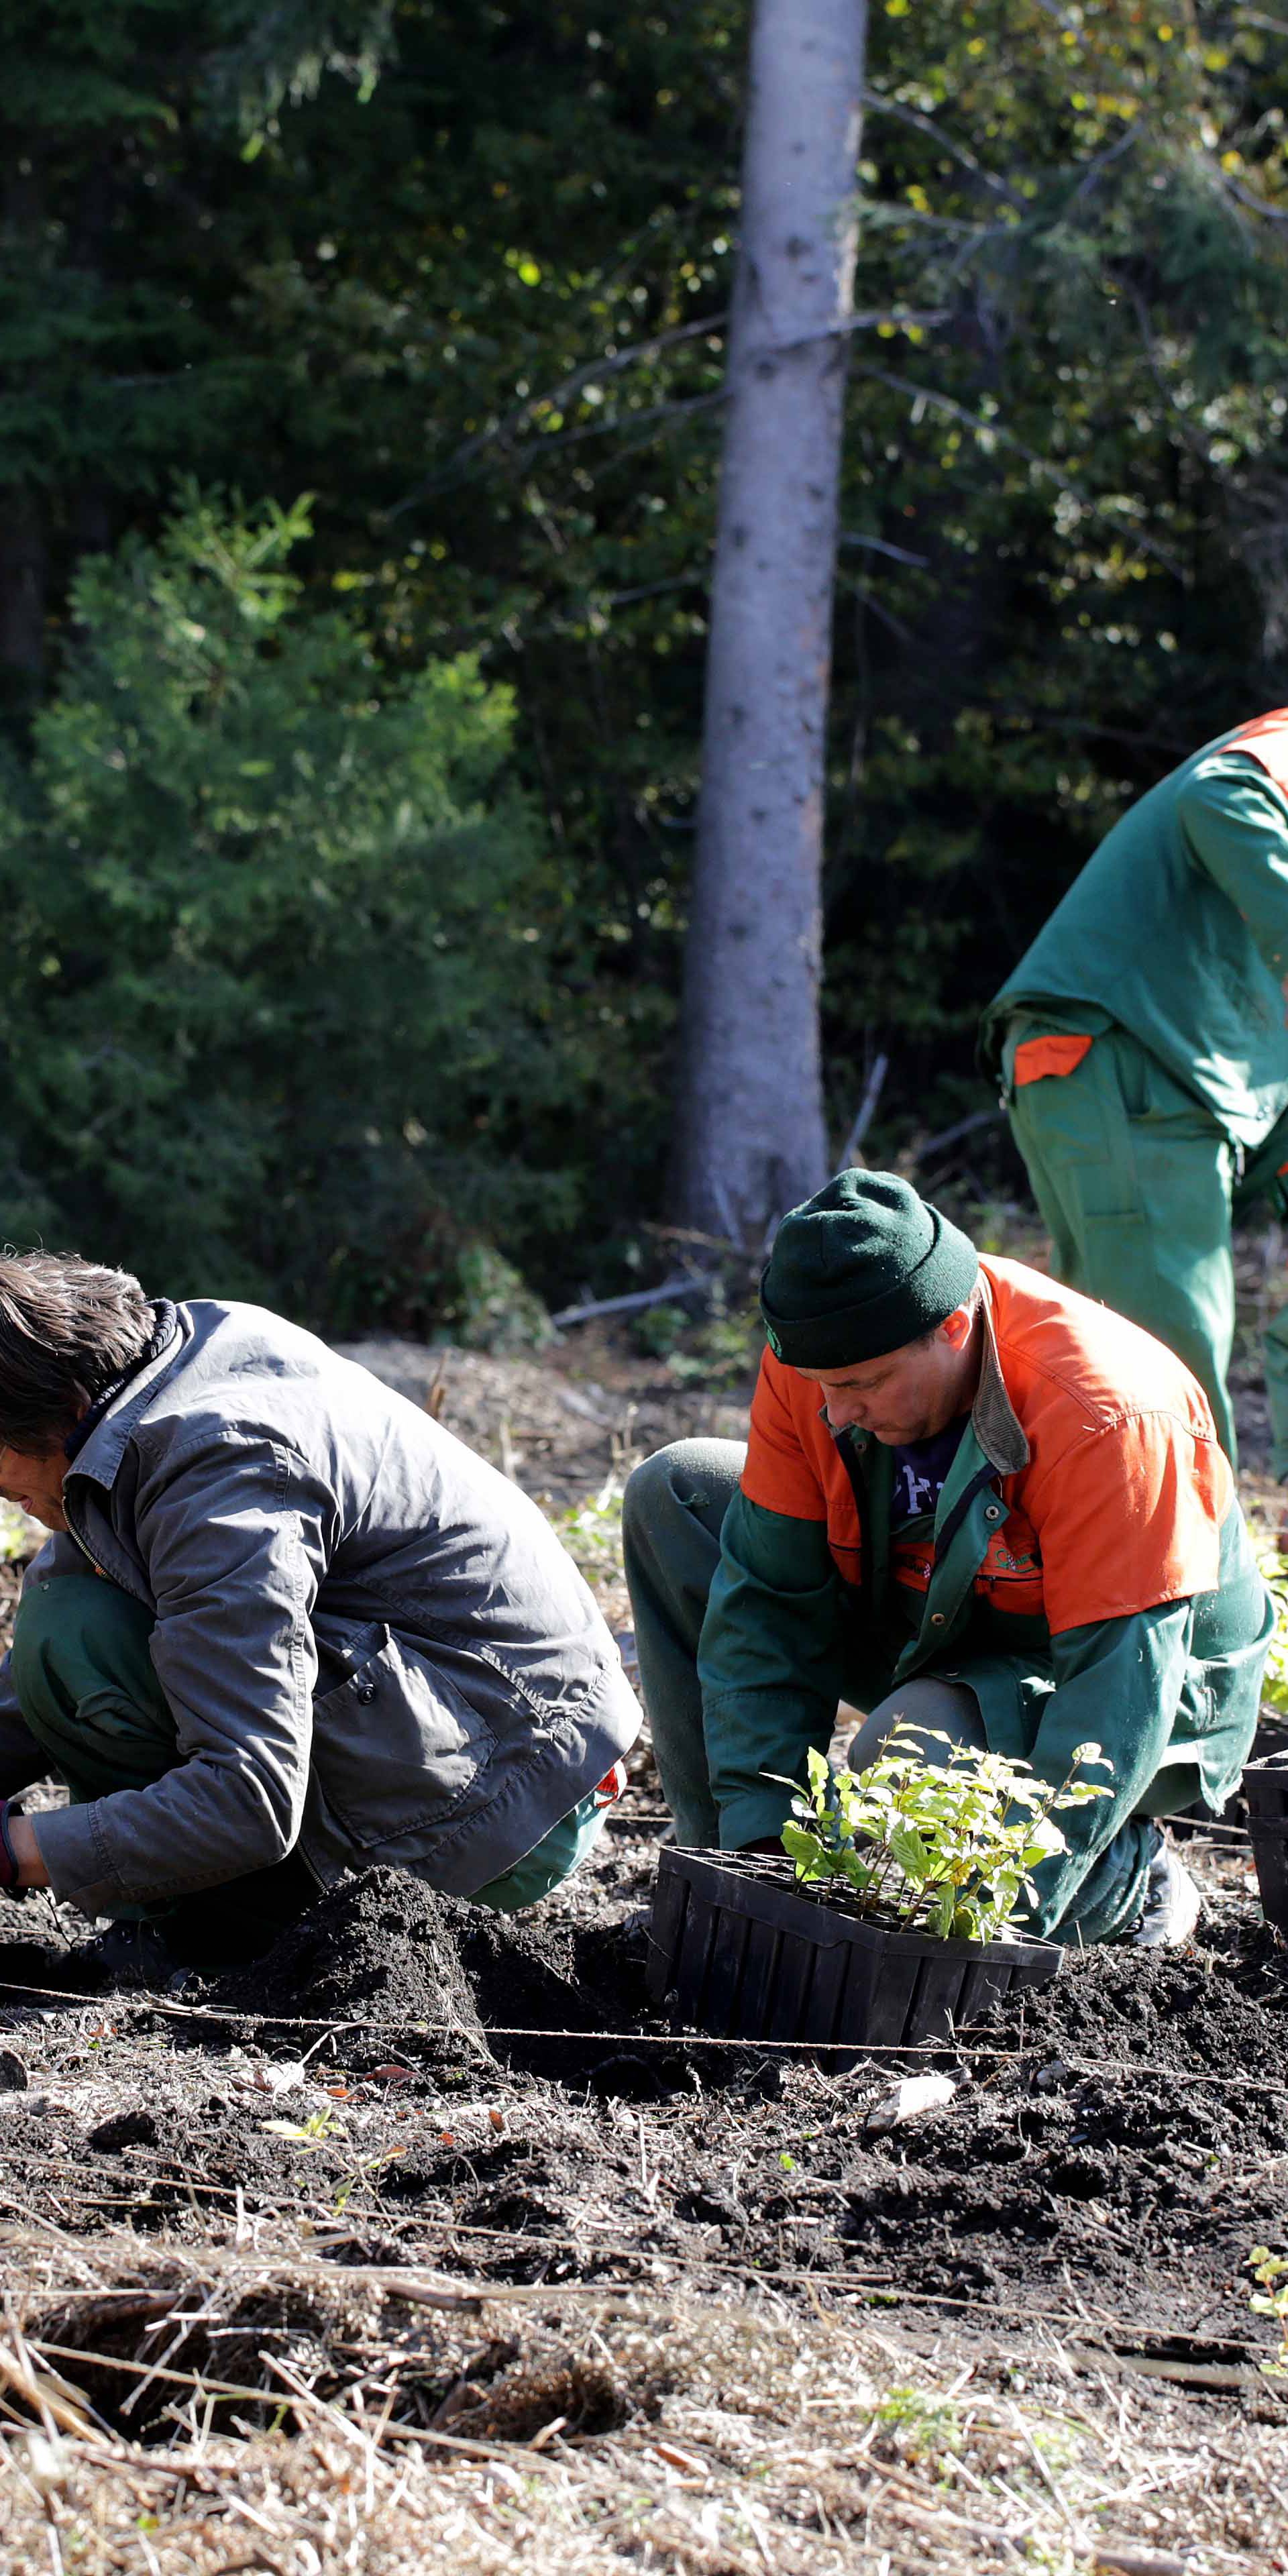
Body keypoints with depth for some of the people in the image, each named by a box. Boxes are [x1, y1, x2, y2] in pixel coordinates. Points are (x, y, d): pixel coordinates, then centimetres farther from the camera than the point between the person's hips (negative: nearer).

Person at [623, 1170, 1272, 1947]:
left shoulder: (1105, 1418, -35)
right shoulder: (820, 1361, -17)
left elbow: (1119, 1687, -35)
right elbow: (769, 1594, -13)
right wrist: (761, 1834, -21)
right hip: (941, 1645, 7)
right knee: (676, 1495, -2)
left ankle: (1126, 1879, -6)